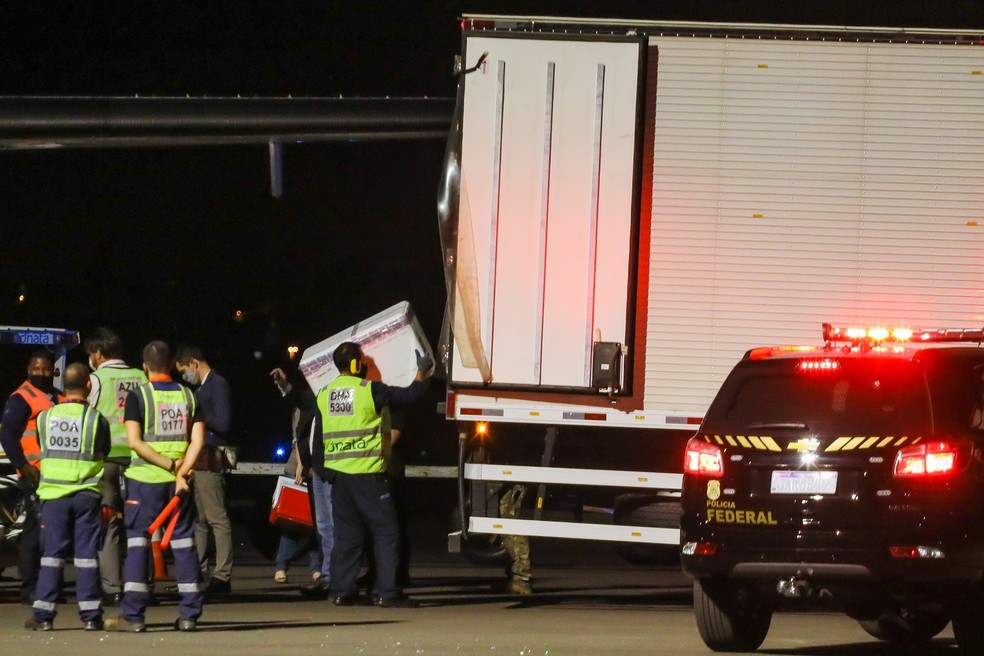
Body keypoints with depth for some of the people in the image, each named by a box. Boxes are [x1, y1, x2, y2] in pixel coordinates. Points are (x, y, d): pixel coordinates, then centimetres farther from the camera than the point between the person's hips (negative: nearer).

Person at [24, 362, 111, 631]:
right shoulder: (96, 419, -6)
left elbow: (42, 448, 12)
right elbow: (105, 452, 5)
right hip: (88, 494, -2)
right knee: (87, 554, 3)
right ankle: (90, 615, 2)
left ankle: (43, 614, 4)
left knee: (52, 554, 6)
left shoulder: (45, 417, 1)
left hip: (53, 493, 2)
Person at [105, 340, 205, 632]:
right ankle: (189, 614, 7)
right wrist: (181, 472, -8)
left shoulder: (138, 396, -4)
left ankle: (132, 615, -6)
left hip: (145, 478, -3)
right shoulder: (188, 395, 7)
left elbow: (135, 442, -13)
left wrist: (170, 465, -11)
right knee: (184, 542, 8)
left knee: (137, 543, -1)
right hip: (180, 480, 3)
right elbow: (198, 440, -2)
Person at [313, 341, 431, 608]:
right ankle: (387, 592, -5)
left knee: (346, 534, 12)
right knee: (386, 532, -1)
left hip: (338, 475, 6)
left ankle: (342, 591, 9)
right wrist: (422, 371, 13)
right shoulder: (369, 391, -10)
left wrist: (321, 465, 25)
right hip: (367, 475, -6)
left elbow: (318, 439, 14)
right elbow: (410, 395, -3)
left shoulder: (324, 395, 9)